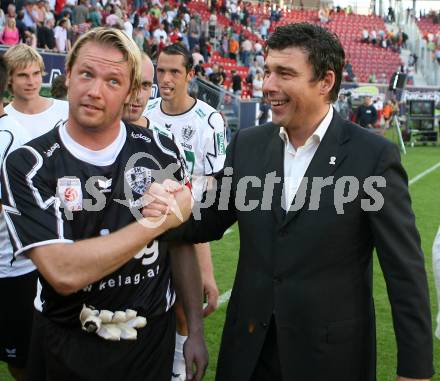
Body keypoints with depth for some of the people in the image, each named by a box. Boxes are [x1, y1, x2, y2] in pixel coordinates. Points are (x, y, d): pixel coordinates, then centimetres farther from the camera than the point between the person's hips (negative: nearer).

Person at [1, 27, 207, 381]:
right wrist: (159, 219, -21)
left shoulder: (161, 152, -6)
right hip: (67, 349, -1)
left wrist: (196, 331, 5)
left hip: (153, 339, 2)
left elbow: (180, 244, 6)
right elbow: (64, 273, -25)